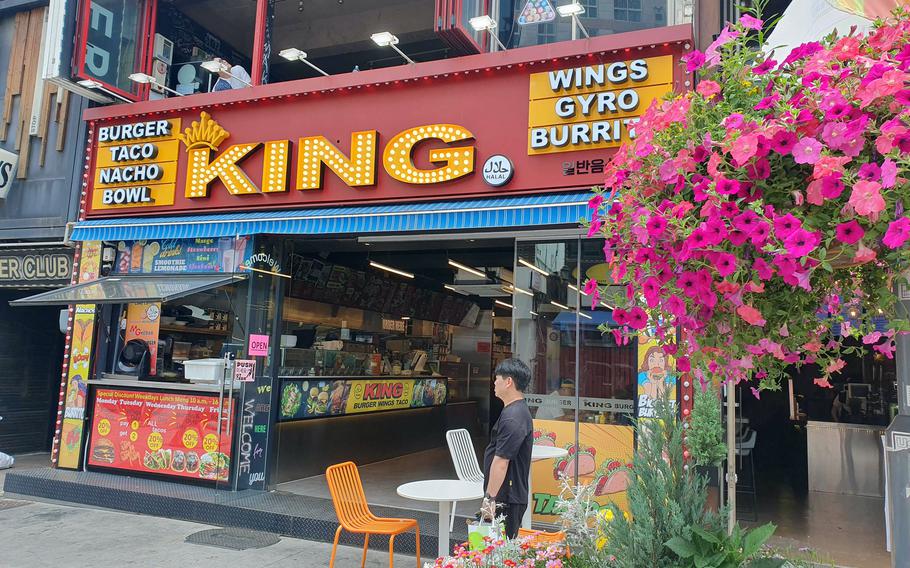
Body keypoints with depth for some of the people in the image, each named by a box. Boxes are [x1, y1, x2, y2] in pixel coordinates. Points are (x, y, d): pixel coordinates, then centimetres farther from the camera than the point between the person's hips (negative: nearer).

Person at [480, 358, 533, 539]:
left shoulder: (512, 417, -21)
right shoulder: (520, 411, 13)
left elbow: (501, 461, -24)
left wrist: (489, 498, -21)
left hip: (506, 499, -10)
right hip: (514, 496, 10)